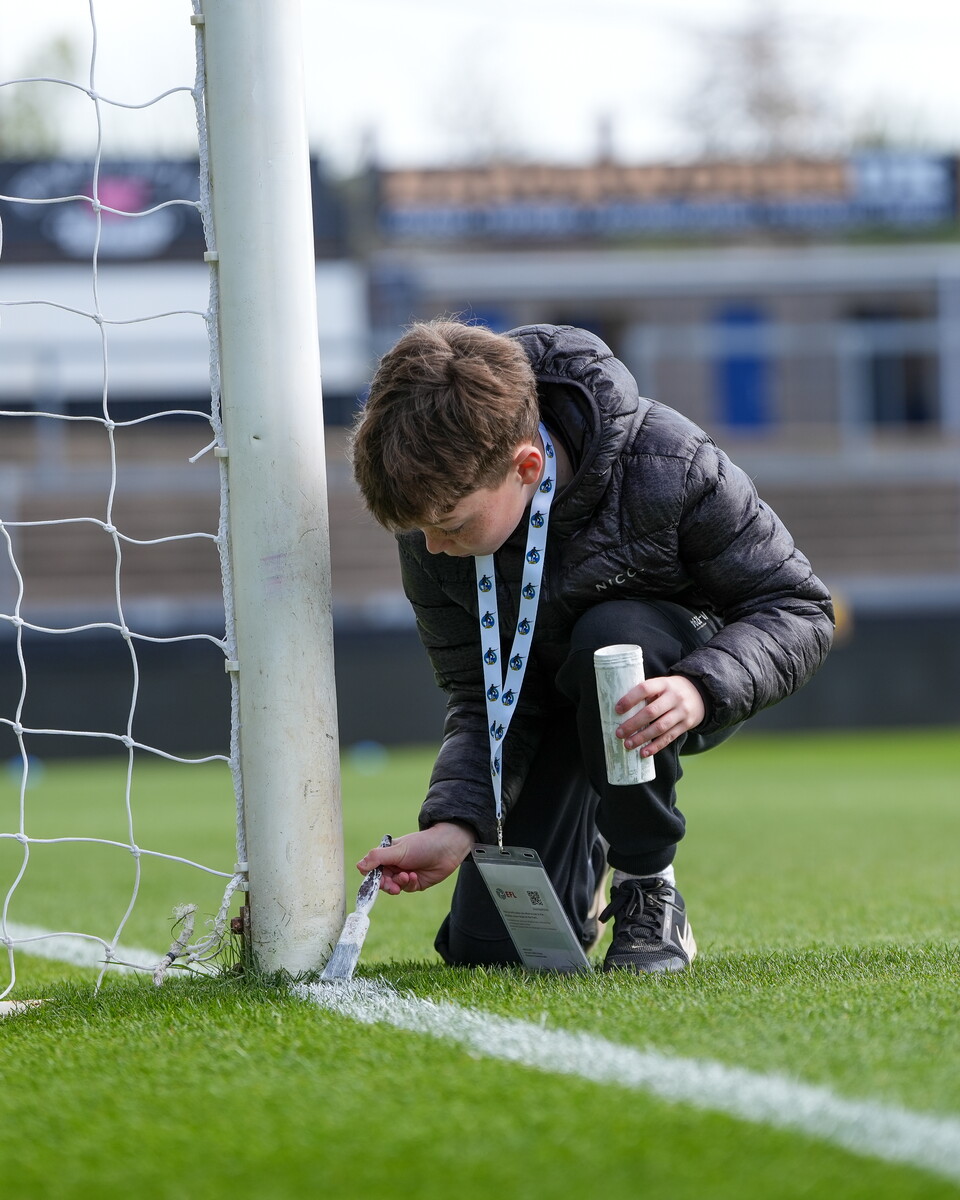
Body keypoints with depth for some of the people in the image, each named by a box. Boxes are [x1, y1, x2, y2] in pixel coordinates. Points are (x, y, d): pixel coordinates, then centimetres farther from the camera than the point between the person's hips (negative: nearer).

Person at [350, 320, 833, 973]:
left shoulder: (666, 464, -33)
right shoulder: (435, 511, -21)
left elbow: (799, 608, -24)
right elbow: (479, 698, -14)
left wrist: (700, 689, -43)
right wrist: (453, 827, -32)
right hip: (548, 705, 3)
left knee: (609, 637, -39)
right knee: (484, 947, -7)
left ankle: (649, 894, -18)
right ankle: (583, 865, 30)